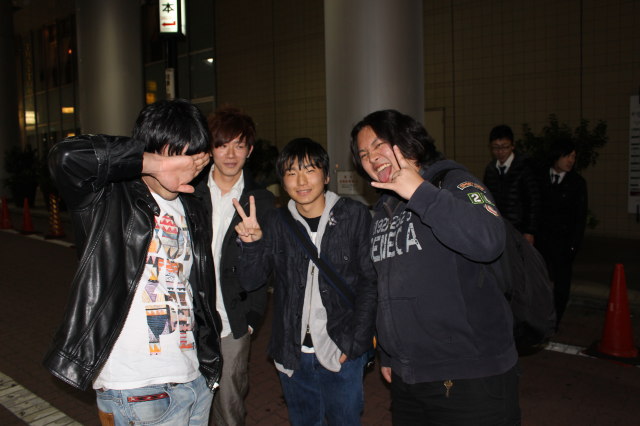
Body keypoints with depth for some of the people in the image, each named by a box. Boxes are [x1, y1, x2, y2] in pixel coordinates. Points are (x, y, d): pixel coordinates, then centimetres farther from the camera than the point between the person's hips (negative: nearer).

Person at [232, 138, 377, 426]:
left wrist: (353, 342, -11)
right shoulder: (277, 222, 3)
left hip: (341, 353, -3)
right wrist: (251, 243, -19)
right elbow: (250, 281, 0)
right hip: (292, 354, 3)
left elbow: (370, 282, -5)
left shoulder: (354, 215, -5)